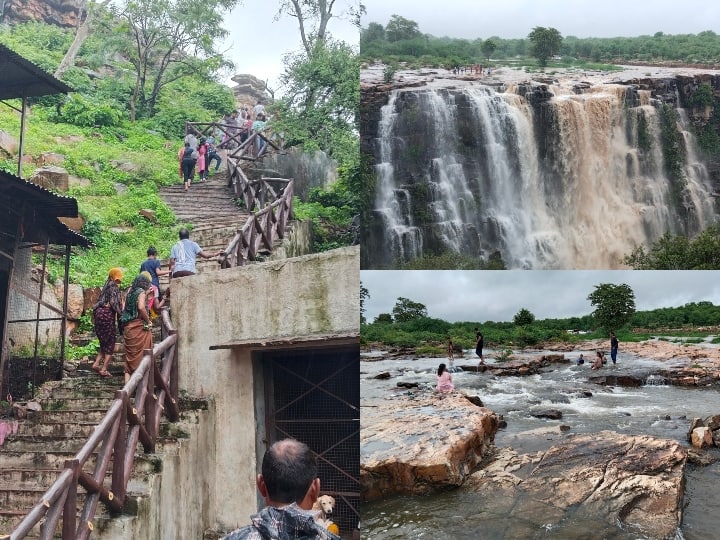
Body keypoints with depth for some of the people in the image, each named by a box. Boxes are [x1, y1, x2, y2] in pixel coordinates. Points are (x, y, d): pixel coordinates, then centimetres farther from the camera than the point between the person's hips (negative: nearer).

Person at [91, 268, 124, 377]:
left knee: (104, 343, 17)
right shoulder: (114, 287, -6)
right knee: (110, 344, 1)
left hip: (99, 312, 8)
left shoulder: (106, 286, 19)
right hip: (108, 314, -8)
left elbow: (100, 301, 18)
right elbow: (113, 302, -16)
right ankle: (104, 369, -3)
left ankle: (96, 364, 4)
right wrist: (120, 314, -10)